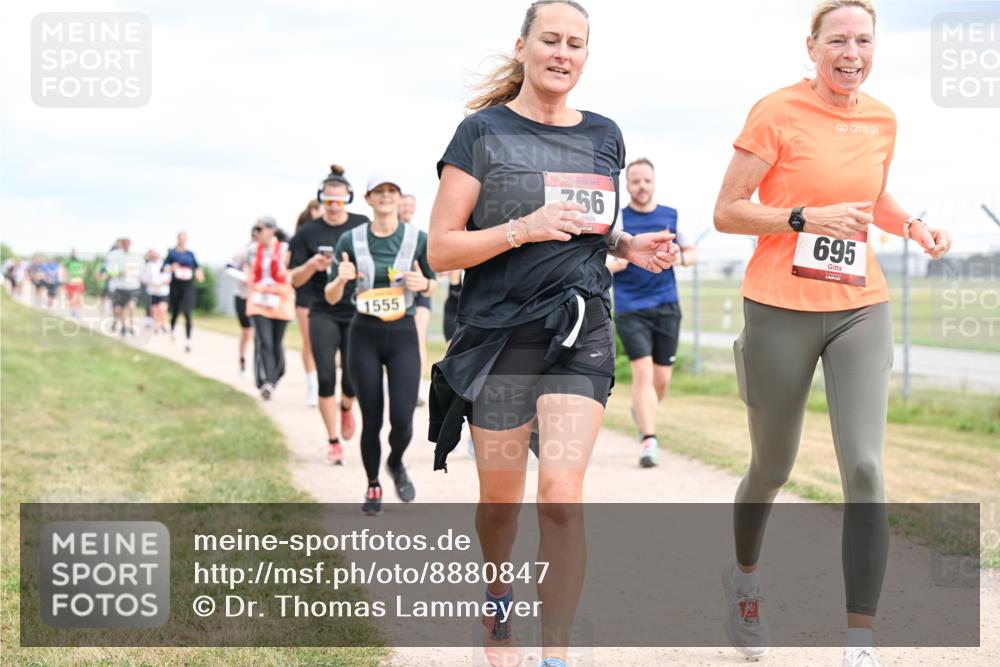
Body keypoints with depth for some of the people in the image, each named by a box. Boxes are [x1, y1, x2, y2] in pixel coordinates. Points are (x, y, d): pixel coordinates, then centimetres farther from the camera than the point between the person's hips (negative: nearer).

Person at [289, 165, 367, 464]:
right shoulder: (308, 233, 1)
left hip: (357, 313, 0)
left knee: (353, 380, -2)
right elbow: (295, 279, 2)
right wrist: (312, 265, -17)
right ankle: (333, 442, 7)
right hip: (323, 314, 0)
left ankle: (346, 407, 35)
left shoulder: (363, 227, 1)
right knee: (326, 379, -5)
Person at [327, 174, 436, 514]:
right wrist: (341, 279, -21)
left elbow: (431, 285, 11)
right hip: (365, 336, 0)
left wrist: (423, 284, -12)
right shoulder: (351, 240, -3)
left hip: (403, 335, 0)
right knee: (371, 420, 2)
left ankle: (396, 464, 25)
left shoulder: (418, 239, -2)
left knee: (402, 420, -9)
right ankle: (373, 486, 25)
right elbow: (331, 297, 0)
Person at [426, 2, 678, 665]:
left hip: (580, 336, 2)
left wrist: (629, 246, 3)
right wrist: (523, 228, -21)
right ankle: (499, 601, 43)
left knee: (562, 498, -14)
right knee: (500, 502, 11)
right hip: (499, 337, -1)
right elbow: (441, 249, -7)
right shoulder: (483, 132, -4)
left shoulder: (604, 137, 9)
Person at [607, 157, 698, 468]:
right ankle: (648, 440, -16)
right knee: (642, 371, -15)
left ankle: (641, 412, 37)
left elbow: (691, 253, 17)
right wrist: (615, 264, -19)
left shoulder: (671, 217, 8)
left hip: (666, 307, 3)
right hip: (630, 309, -3)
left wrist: (676, 258, -6)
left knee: (662, 378, 6)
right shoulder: (616, 220, 1)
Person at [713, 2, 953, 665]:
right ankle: (744, 573, 43)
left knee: (865, 467, -12)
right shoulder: (777, 113, -8)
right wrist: (807, 218, -21)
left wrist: (912, 226, 6)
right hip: (781, 310, -3)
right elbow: (727, 213, -9)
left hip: (861, 310, 3)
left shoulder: (882, 120, 7)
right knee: (772, 467, 12)